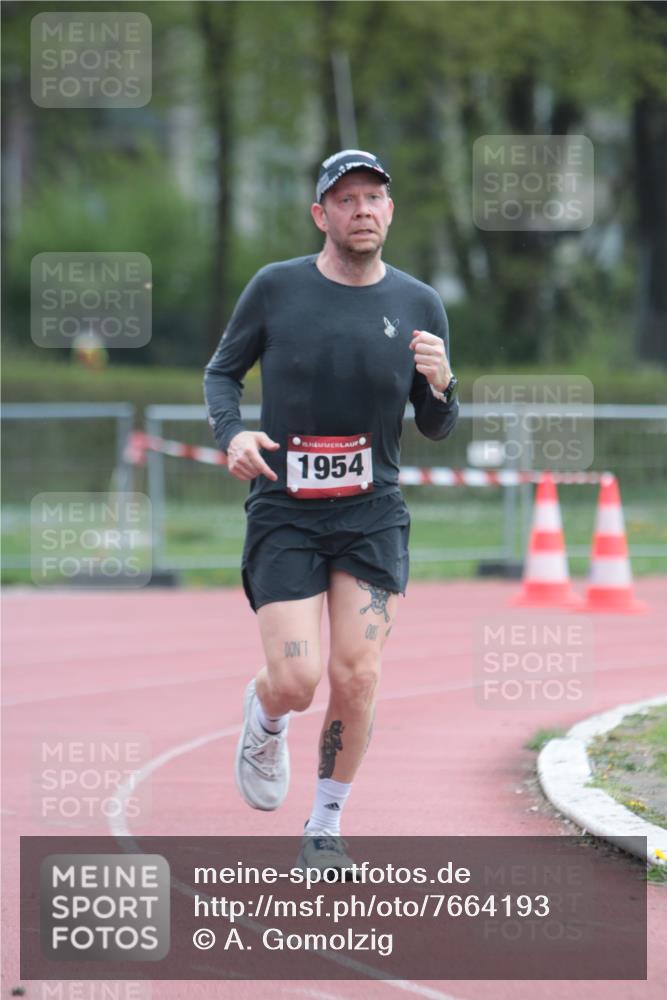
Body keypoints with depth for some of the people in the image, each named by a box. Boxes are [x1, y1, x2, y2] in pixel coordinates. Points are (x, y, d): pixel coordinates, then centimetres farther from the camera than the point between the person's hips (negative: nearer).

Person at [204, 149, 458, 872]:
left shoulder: (418, 305, 2)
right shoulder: (276, 288, -3)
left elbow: (436, 428, 9)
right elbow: (222, 371, 10)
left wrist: (439, 384, -14)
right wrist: (231, 434, -10)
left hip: (373, 514, 1)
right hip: (284, 513, -1)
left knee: (356, 678, -9)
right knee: (295, 682, -11)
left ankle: (326, 826, 12)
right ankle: (263, 719, 27)